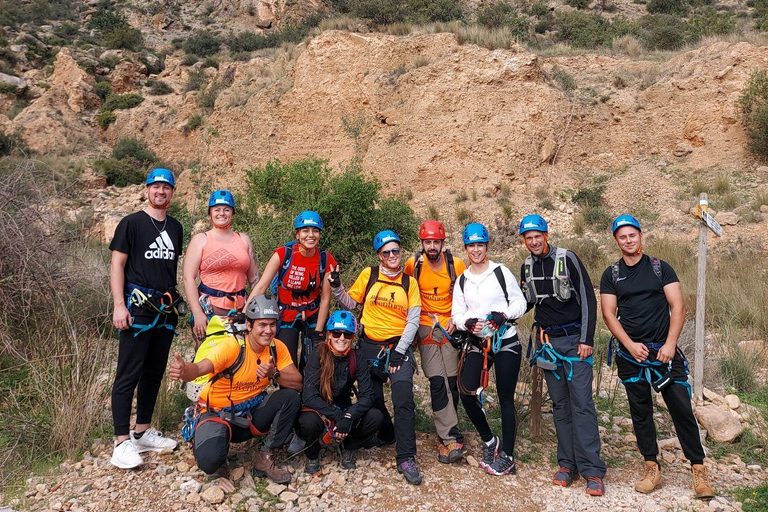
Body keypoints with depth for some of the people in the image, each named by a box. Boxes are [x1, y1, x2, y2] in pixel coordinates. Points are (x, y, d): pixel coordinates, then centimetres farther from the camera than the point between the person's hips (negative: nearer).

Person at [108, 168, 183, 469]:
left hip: (166, 308, 6)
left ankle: (142, 432, 23)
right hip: (138, 306, -6)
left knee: (154, 372, 11)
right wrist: (119, 305, -14)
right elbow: (117, 264, -5)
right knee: (129, 374, -5)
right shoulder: (132, 223, -2)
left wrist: (175, 301, 14)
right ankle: (122, 442, 1)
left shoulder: (175, 227, 14)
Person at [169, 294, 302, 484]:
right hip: (219, 413, -4)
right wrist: (184, 370, -63)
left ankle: (266, 457, -5)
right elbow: (200, 368, -40)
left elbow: (298, 383, -11)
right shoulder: (232, 347, -23)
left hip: (252, 413, 4)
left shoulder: (277, 347, -9)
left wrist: (274, 374, -30)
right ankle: (221, 440, 10)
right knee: (209, 460, -29)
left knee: (292, 397, -19)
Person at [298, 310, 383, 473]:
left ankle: (347, 447, 6)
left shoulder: (356, 357, -9)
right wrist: (337, 415, -31)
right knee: (309, 421, -36)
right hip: (318, 411, -3)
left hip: (344, 409, 3)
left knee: (376, 417, -23)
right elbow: (309, 397, -23)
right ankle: (312, 455, -1)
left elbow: (367, 395, -13)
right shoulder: (318, 356, -18)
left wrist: (348, 417, -29)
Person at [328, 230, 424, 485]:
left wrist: (399, 352, -10)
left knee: (404, 399, -15)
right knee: (372, 399, 9)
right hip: (370, 346, 1)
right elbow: (350, 303, 9)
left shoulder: (409, 282, 2)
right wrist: (336, 286, -9)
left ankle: (406, 458, -8)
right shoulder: (369, 275, 2)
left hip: (399, 346, -1)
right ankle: (386, 434, 37)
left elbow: (413, 321, -2)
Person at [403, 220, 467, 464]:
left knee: (452, 381, 2)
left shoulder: (457, 265, -5)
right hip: (426, 327, -1)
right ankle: (452, 438, -10)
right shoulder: (413, 264, -5)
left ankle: (446, 435, 17)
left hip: (451, 327, 1)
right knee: (437, 381, -12)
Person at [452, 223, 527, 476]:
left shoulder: (501, 272, 0)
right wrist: (469, 323, -13)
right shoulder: (462, 280, 11)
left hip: (506, 342, -3)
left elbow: (520, 302, -1)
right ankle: (489, 441, 18)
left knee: (506, 398, 1)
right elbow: (457, 313, 8)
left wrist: (502, 315, -19)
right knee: (467, 393, -7)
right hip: (477, 343, 4)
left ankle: (507, 456, 15)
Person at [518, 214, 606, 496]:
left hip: (574, 339, -5)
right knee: (559, 403, 9)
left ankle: (592, 471, -2)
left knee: (582, 402, -8)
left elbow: (588, 299, -8)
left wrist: (587, 339, -13)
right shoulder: (527, 267, 7)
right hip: (547, 341, 5)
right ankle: (568, 464, 16)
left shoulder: (567, 259, -8)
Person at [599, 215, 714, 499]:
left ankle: (698, 469, 9)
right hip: (630, 353, 1)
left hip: (664, 350, -1)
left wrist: (670, 344, -13)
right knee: (640, 412, 7)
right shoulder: (611, 275, 5)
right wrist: (630, 345, -11)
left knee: (682, 409, -3)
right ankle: (652, 468, 17)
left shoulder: (660, 268, 3)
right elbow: (609, 314, 0)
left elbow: (678, 307, -3)